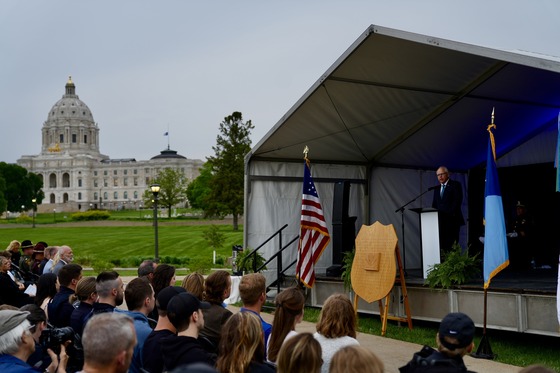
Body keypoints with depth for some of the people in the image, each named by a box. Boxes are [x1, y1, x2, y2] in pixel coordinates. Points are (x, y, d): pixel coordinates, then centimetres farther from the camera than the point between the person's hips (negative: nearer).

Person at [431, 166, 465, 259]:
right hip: (440, 221, 5)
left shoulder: (455, 185, 3)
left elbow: (457, 201, -8)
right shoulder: (437, 188, 21)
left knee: (452, 246, -8)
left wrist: (451, 213, -15)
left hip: (452, 220, -5)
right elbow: (434, 205, 19)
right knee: (442, 245, -3)